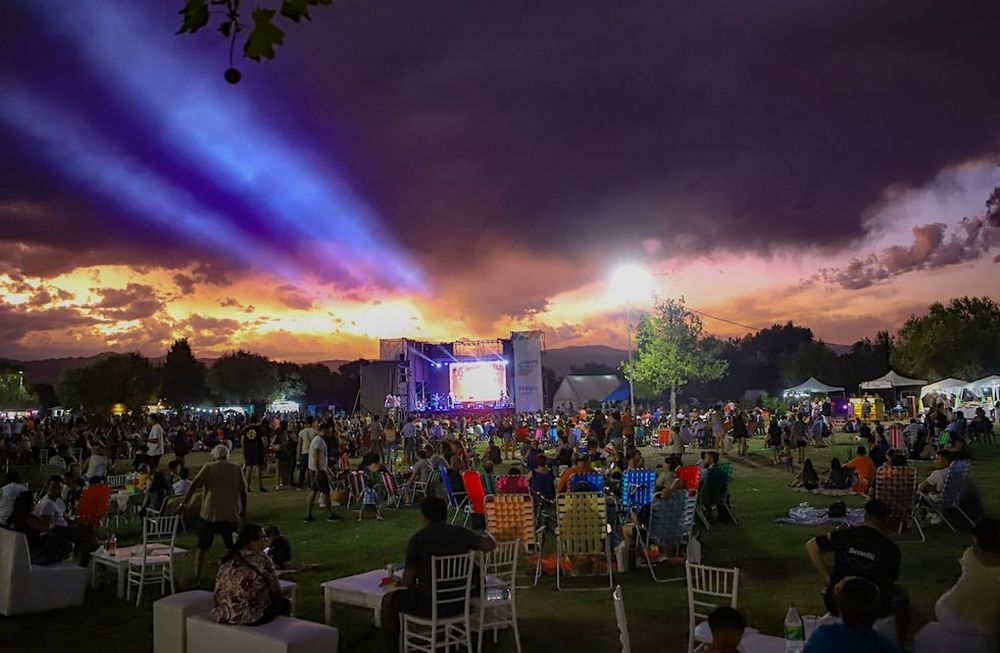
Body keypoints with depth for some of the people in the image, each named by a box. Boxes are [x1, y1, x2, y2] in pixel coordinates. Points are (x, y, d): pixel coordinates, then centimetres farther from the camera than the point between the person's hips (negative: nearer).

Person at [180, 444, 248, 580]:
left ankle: (197, 574, 14)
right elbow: (243, 491, 5)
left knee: (202, 547, 12)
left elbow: (194, 486, -12)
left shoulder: (208, 468, -1)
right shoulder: (236, 469, 4)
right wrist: (243, 508, 15)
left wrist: (185, 503, -13)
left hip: (209, 514, -1)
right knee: (233, 547, 13)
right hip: (231, 514, 1)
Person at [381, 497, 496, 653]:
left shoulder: (417, 539, -14)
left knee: (388, 600, 18)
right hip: (459, 603, 5)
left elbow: (407, 582, -13)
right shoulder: (461, 533, -3)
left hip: (430, 606, -4)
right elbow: (491, 545, 10)